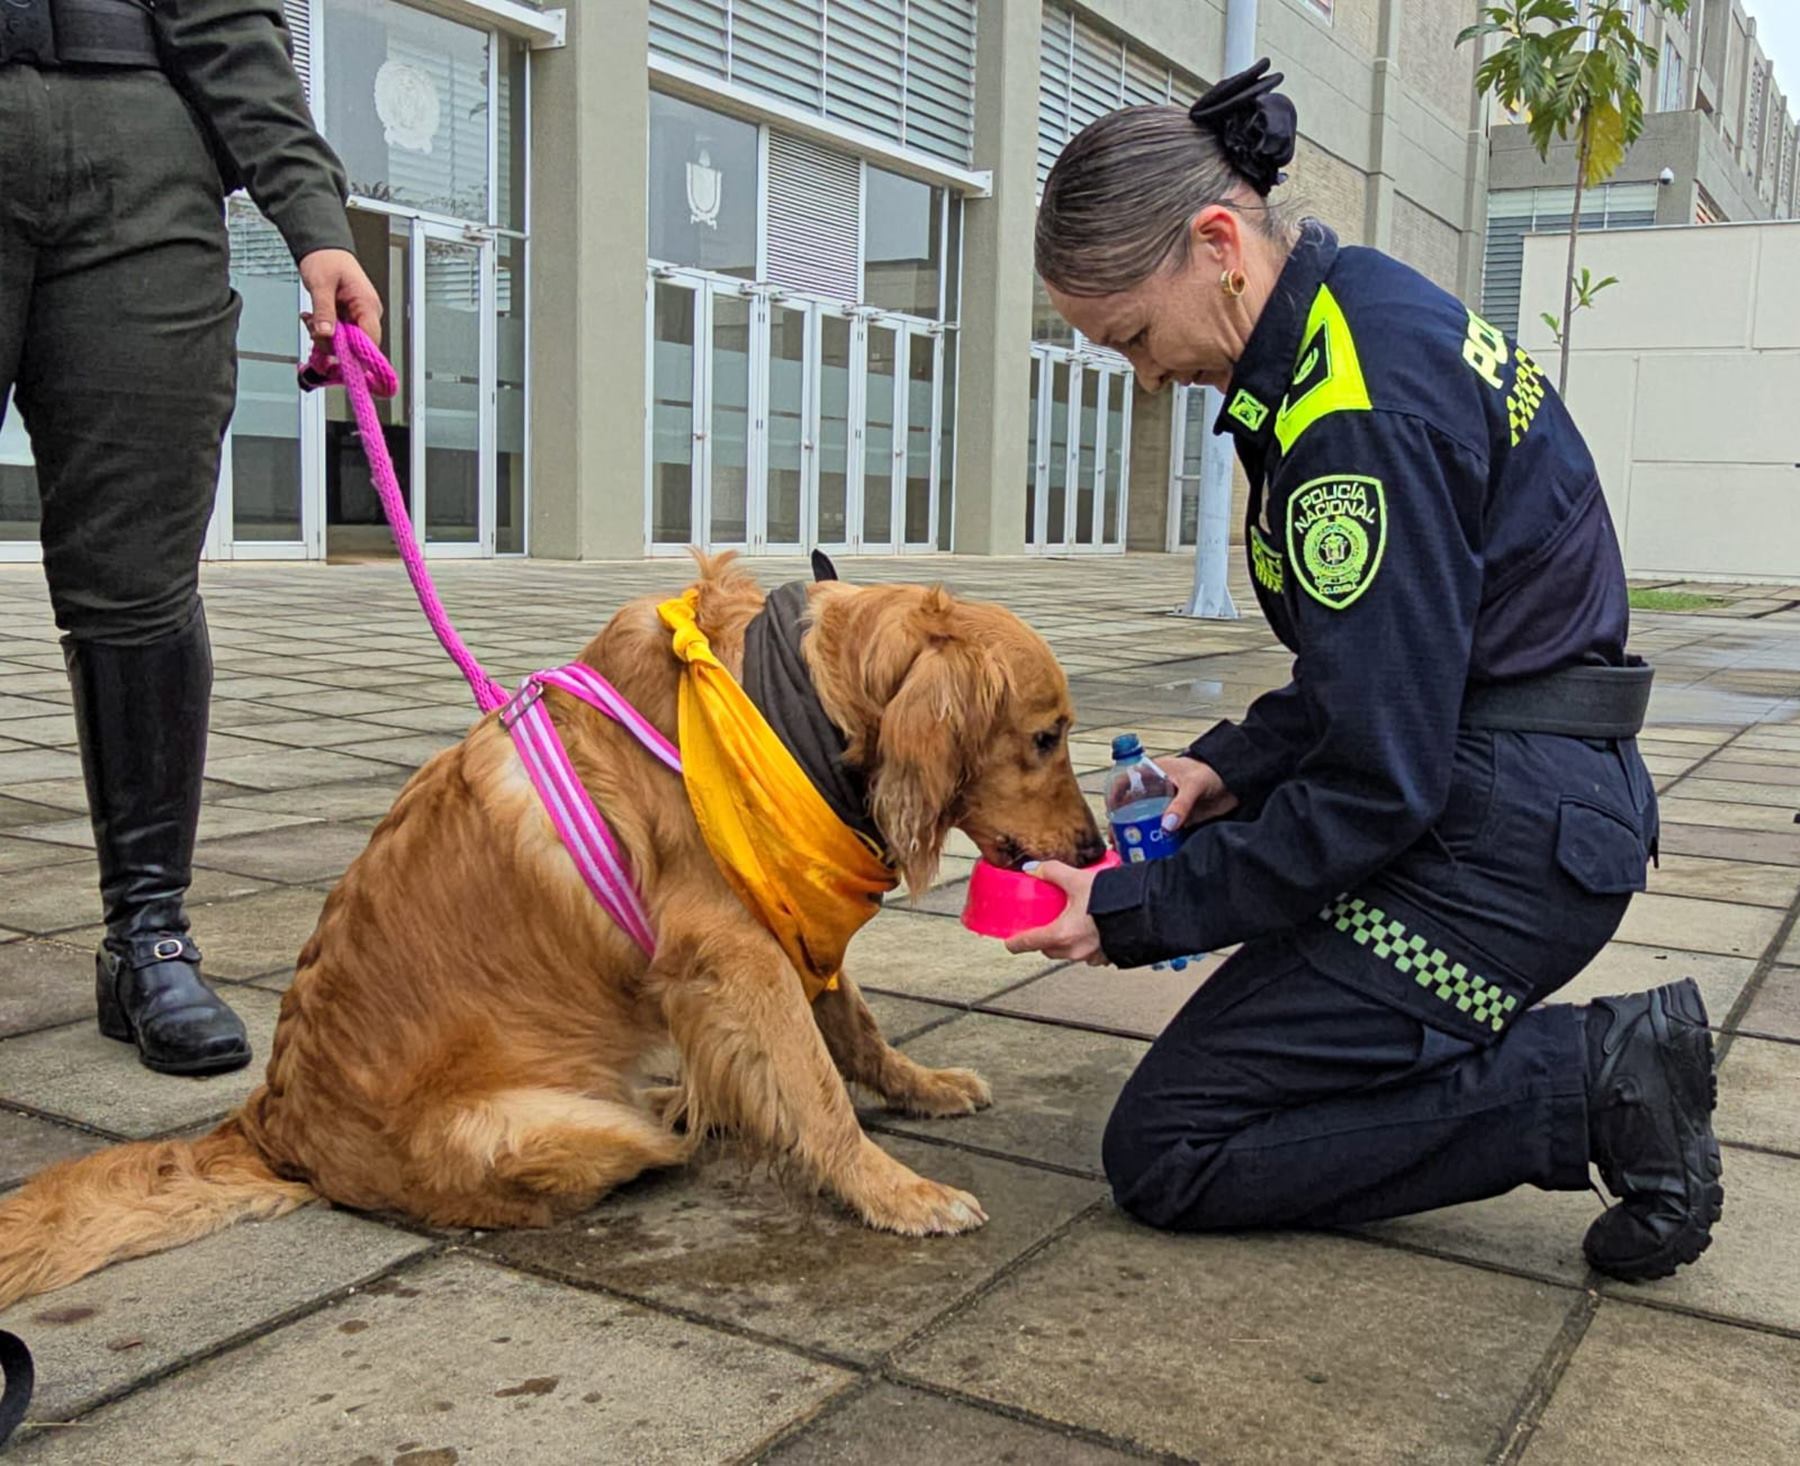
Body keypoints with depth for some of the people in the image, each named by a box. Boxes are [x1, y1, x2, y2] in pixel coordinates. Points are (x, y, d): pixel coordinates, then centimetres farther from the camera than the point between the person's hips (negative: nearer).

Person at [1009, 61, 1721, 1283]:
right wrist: (1237, 761, 5)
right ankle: (1606, 1063, 14)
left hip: (1498, 843, -10)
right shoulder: (1361, 310, 8)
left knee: (1166, 1150, -5)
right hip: (1541, 798, 10)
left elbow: (1379, 784, -23)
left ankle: (1594, 1084, -6)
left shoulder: (1359, 410, -24)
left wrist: (1141, 912, -14)